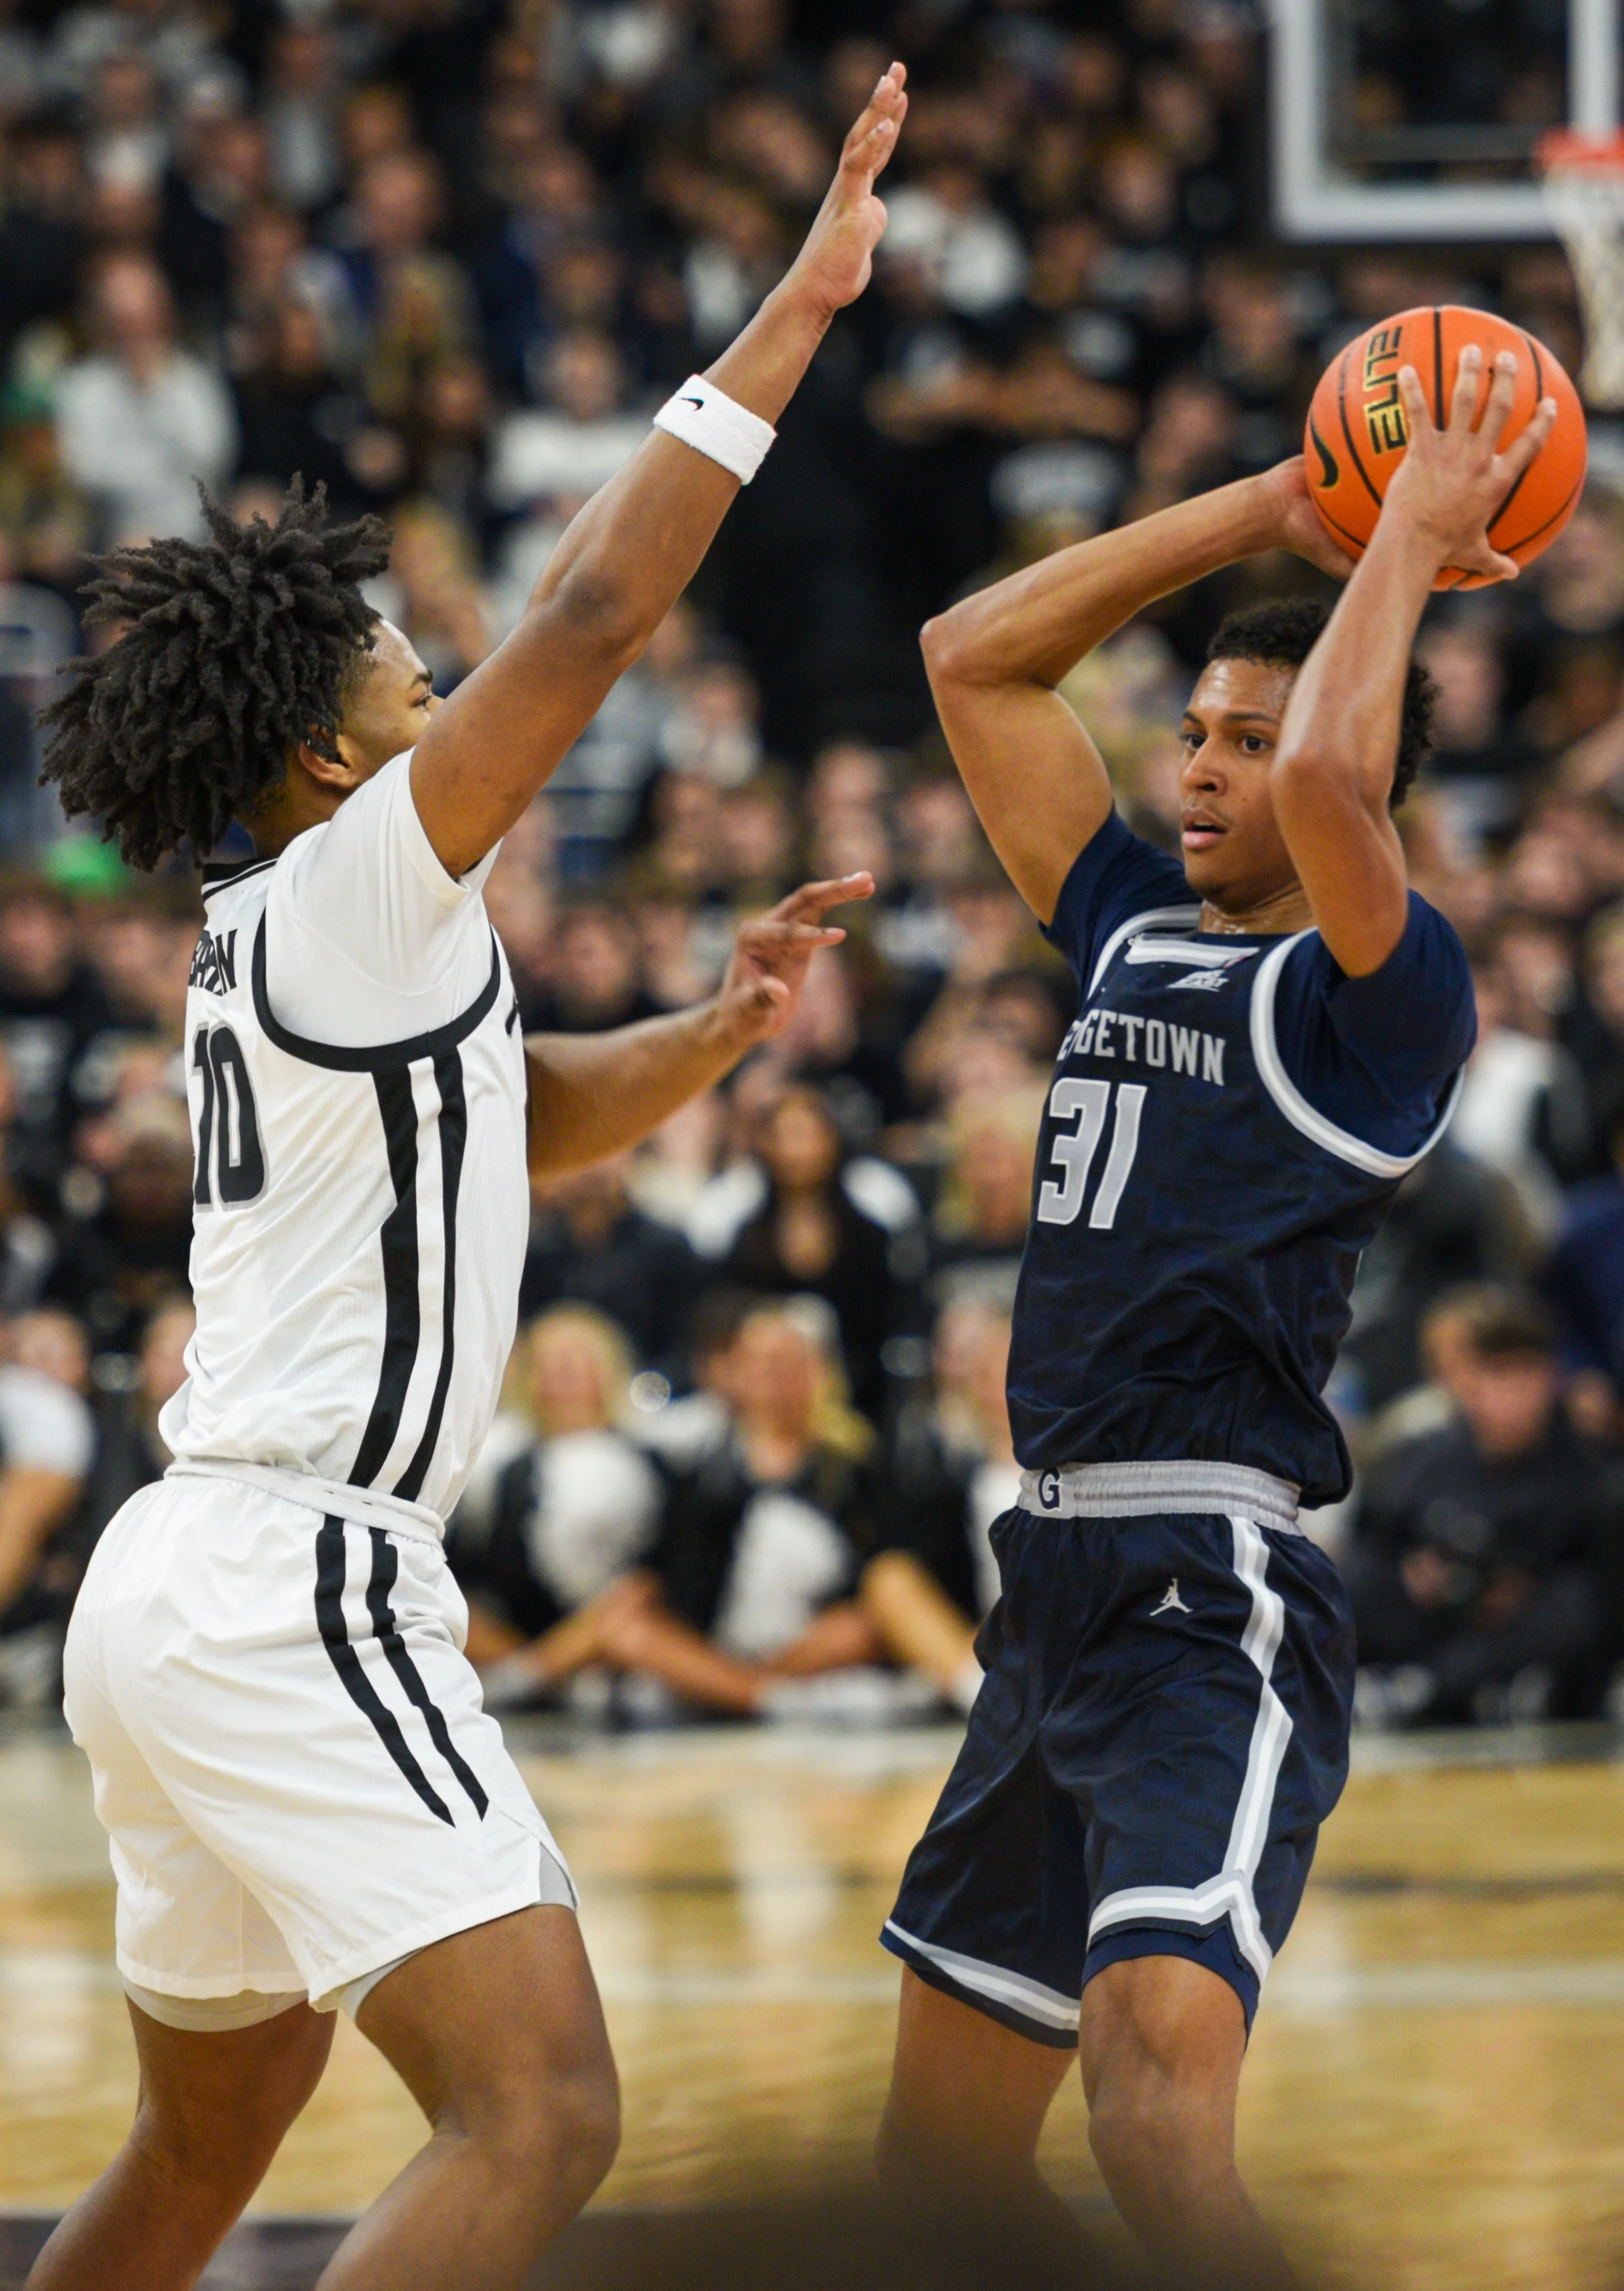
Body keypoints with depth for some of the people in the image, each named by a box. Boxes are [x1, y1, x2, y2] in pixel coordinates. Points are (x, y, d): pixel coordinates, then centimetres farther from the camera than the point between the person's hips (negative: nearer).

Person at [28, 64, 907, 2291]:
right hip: (297, 1593, -11)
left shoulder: (280, 945, 18)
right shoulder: (354, 892, -9)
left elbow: (522, 1114, 33)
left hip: (192, 1585, 11)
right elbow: (594, 613, -18)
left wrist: (714, 1032, 13)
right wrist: (796, 311, -16)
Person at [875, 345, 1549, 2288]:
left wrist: (1411, 539, -12)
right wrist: (1275, 511, 15)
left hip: (1212, 1606, -9)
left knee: (1157, 2115, -28)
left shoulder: (1384, 988, -6)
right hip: (1056, 1585, 9)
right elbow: (976, 658, 18)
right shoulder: (1133, 933, 16)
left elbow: (1330, 770, -26)